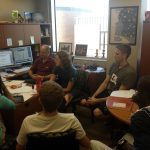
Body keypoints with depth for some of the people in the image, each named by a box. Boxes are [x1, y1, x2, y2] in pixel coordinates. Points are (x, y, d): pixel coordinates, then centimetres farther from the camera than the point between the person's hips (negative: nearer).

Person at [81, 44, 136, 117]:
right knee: (84, 101, -5)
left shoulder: (129, 72, -22)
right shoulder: (114, 65, 3)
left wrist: (97, 100, -20)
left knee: (97, 111, -28)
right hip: (107, 93, 7)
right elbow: (105, 83, 5)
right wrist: (93, 96, -7)